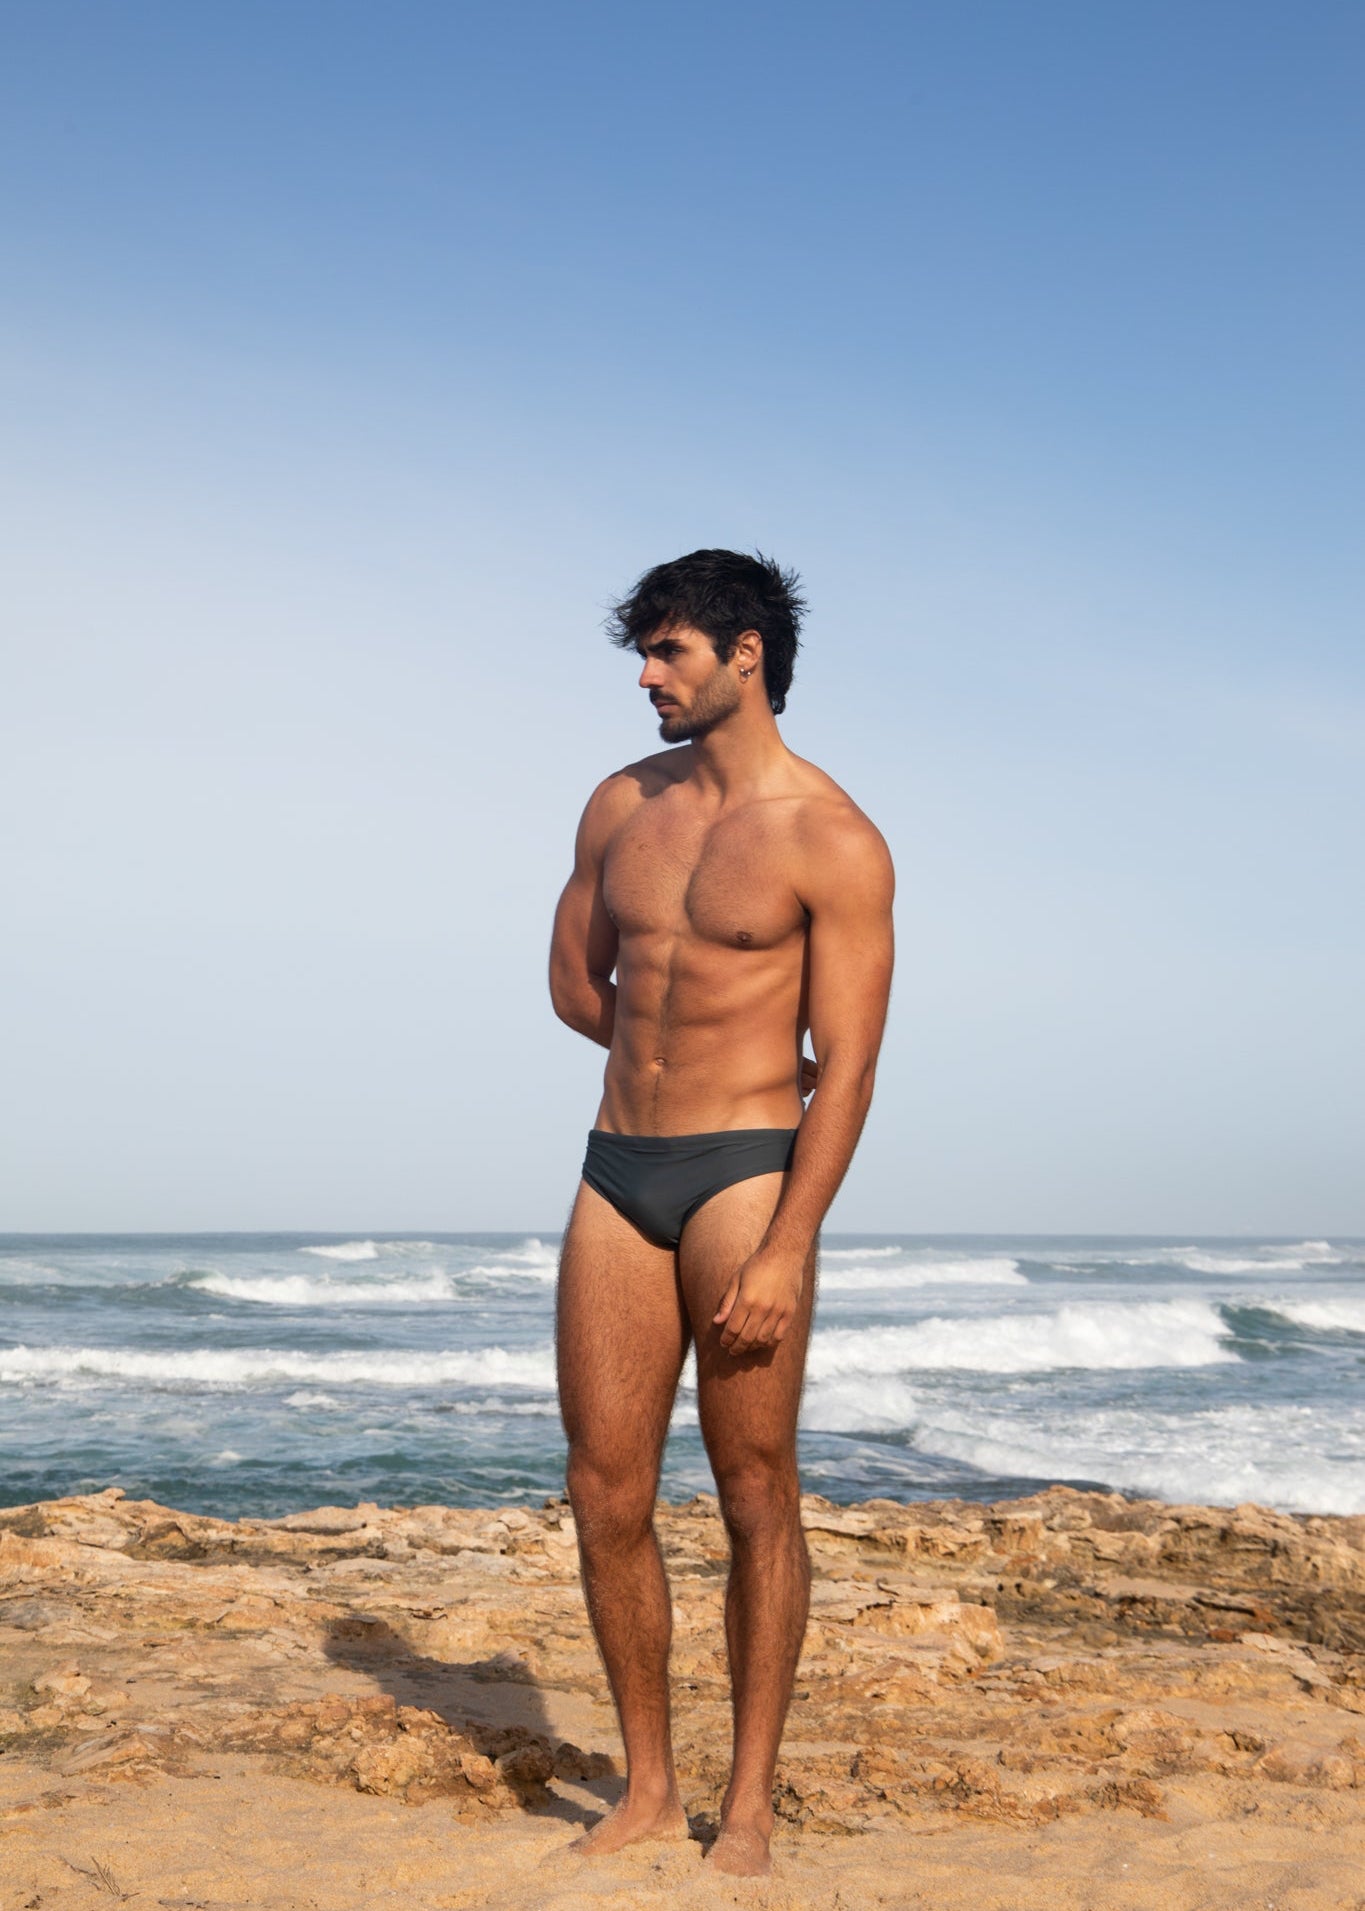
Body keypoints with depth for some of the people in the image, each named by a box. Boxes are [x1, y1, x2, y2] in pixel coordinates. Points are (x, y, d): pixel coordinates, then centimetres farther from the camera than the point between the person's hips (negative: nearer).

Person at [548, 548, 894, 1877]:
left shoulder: (832, 841, -6)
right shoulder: (621, 808, 11)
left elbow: (845, 1067, -10)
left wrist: (786, 1251, -17)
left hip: (743, 1174, -5)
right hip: (617, 1172, 5)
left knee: (756, 1495, 1)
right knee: (604, 1493, 5)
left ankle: (748, 1809, 15)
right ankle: (647, 1791, 20)